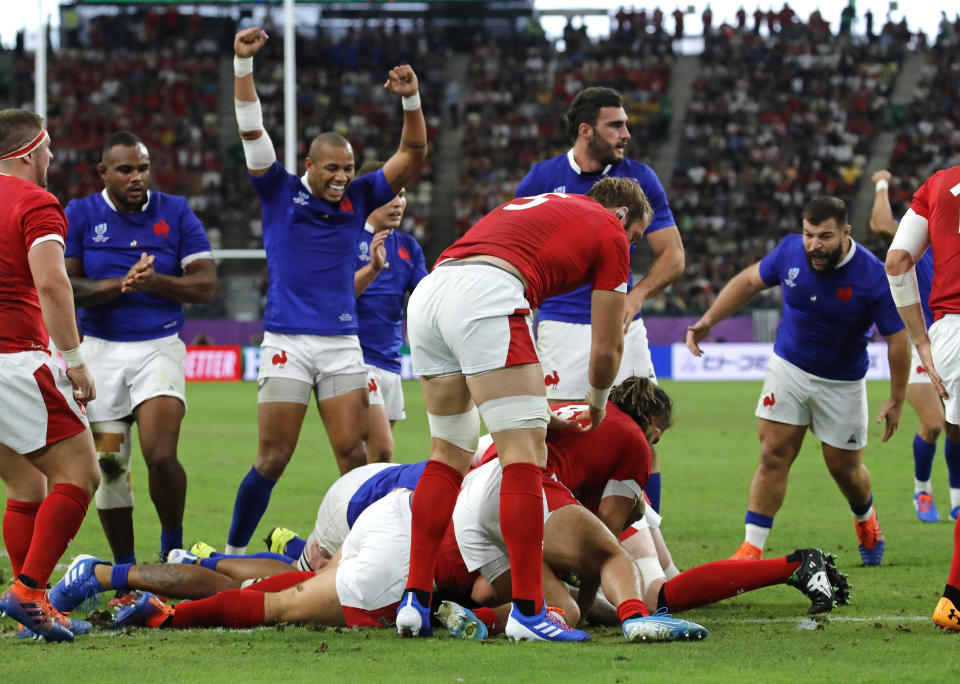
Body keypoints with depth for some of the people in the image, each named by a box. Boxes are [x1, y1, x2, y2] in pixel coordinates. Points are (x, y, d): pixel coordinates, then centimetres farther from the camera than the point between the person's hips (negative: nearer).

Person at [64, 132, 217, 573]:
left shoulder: (175, 213, 3)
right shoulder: (80, 216, 2)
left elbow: (205, 285, -2)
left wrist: (156, 282, -19)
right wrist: (121, 285, -20)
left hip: (159, 348, -1)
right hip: (101, 351, 1)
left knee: (161, 456, -19)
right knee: (109, 466, 2)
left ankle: (173, 545, 4)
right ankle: (125, 570, 15)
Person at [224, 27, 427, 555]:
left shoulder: (358, 198, 10)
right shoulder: (280, 192, 3)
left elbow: (412, 155, 6)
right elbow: (251, 129, -5)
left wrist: (410, 99, -10)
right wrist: (243, 64, -15)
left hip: (343, 342, 3)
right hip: (287, 343, -3)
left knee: (354, 453, -4)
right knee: (272, 460, -4)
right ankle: (232, 554, 8)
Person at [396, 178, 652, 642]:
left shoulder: (534, 206, 38)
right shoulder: (609, 231, 18)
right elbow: (607, 348, 20)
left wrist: (532, 407, 46)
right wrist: (597, 405, 40)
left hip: (426, 294, 8)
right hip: (484, 292, -8)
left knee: (450, 453, 18)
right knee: (525, 452, -5)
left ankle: (415, 600, 12)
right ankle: (526, 609, -11)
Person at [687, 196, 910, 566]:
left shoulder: (873, 277, -25)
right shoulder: (790, 251, -15)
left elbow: (897, 338, -15)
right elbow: (749, 281, 4)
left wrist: (896, 400, -11)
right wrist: (707, 321, -1)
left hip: (842, 383, -2)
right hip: (788, 368, 2)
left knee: (844, 468, 8)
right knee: (774, 456, -7)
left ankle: (866, 520, 42)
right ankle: (752, 548, -5)